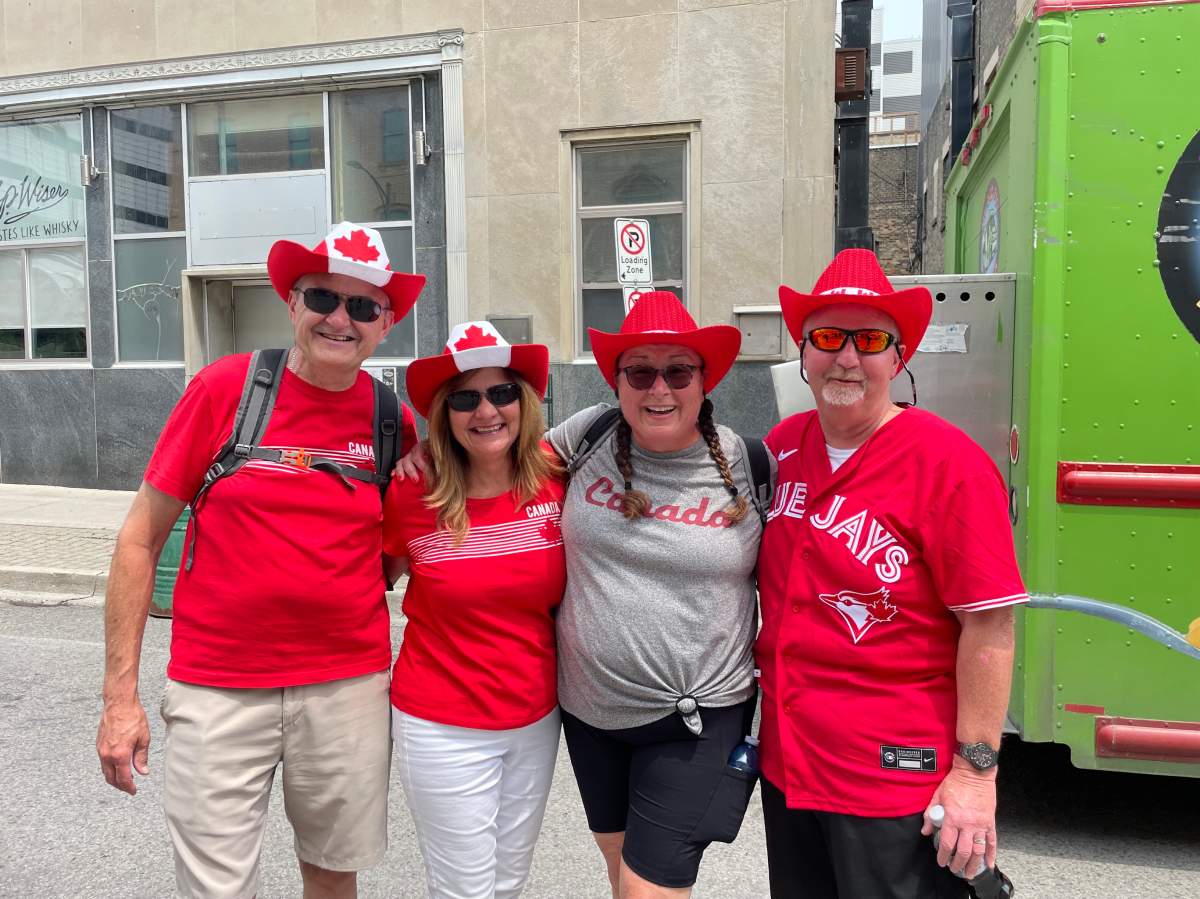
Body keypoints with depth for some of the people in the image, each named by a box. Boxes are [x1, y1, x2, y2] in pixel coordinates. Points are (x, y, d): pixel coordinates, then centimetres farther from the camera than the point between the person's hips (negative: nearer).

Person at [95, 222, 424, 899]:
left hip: (350, 687, 2)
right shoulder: (226, 386, -7)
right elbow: (140, 539, -3)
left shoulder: (393, 419, -1)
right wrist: (120, 694, -4)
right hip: (217, 689, -2)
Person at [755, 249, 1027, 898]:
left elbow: (989, 626, -15)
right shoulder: (782, 446, 2)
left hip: (895, 778, -6)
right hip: (786, 758, 6)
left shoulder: (948, 462, -15)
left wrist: (975, 772, -15)